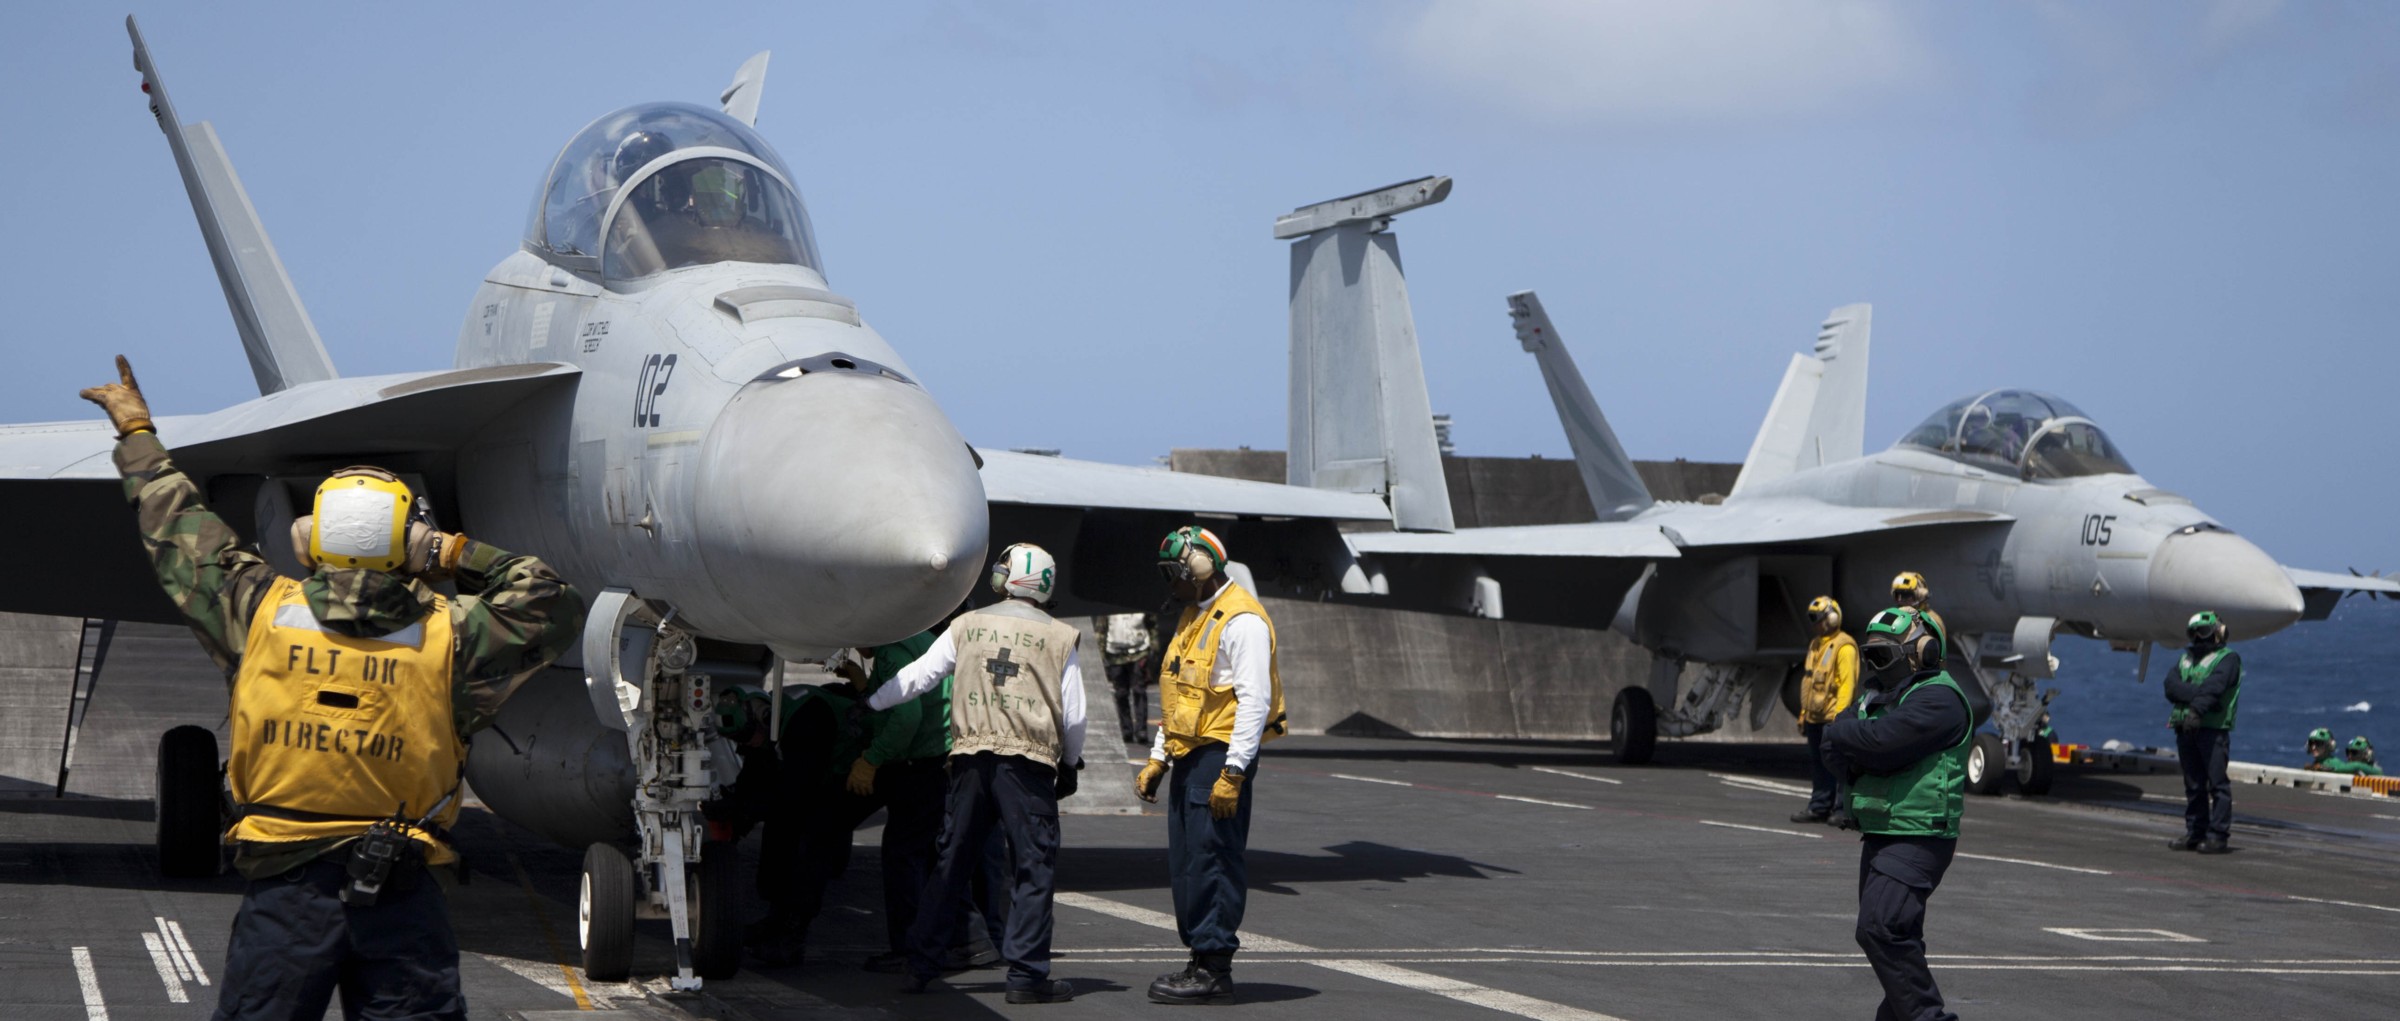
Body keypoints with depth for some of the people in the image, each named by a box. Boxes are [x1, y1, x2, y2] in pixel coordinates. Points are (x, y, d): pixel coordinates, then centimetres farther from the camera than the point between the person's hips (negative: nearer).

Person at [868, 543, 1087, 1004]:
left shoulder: (967, 625, 10)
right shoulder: (1060, 637, 4)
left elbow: (918, 675, 13)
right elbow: (1073, 714, 3)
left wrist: (871, 704, 26)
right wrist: (1070, 765, 18)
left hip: (970, 755, 3)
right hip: (1027, 759, -3)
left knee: (952, 860, 11)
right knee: (1033, 866, 1)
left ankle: (920, 965, 13)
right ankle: (1027, 974, -2)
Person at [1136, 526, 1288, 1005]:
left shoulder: (1242, 620, -13)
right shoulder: (1193, 618, 18)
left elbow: (1255, 699, -19)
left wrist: (1233, 772, -23)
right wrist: (1158, 759, 20)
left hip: (1222, 757, -10)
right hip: (1189, 757, 10)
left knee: (1213, 862, -9)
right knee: (1185, 862, 10)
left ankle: (1214, 970, -6)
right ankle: (1201, 960, 17)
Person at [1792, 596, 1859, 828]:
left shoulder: (1844, 646, -10)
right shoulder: (1816, 645, 18)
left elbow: (1847, 683, -16)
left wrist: (1839, 714, -21)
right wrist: (1804, 713, 19)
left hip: (1833, 718, -9)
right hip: (1815, 718, 9)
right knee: (1818, 765, 12)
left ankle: (1844, 811, -4)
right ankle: (1819, 808, 17)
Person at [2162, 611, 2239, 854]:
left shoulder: (2228, 658, 3)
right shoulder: (2186, 657, 22)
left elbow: (2215, 686, -15)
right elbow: (2171, 684, 2)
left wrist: (2198, 709, -29)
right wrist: (2197, 694, -14)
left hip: (2213, 728, -6)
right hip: (2185, 727, 6)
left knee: (2217, 783, -6)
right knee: (2193, 784, 9)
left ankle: (2217, 835, -6)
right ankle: (2195, 833, 13)